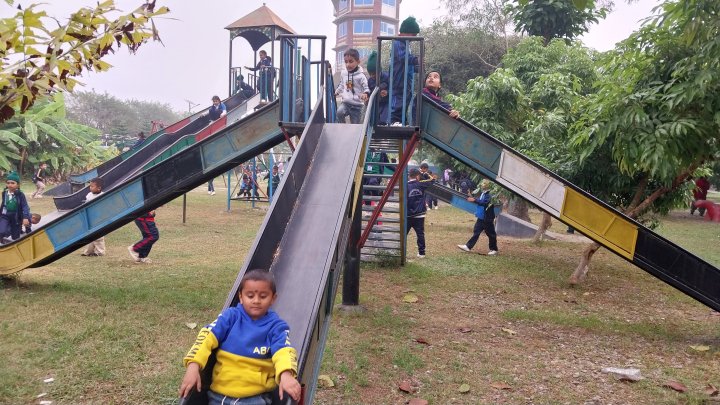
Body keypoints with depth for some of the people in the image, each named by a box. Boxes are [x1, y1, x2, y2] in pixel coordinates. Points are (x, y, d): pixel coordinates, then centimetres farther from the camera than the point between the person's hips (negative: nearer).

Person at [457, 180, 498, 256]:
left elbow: (484, 203, -29)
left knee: (491, 234, 3)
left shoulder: (489, 195, -18)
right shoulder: (484, 194, 10)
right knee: (476, 232, 9)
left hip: (487, 219, -9)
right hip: (481, 218, 9)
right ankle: (468, 246, 12)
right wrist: (473, 199, 1)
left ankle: (494, 249, 14)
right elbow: (480, 201, 15)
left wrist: (475, 200, -30)